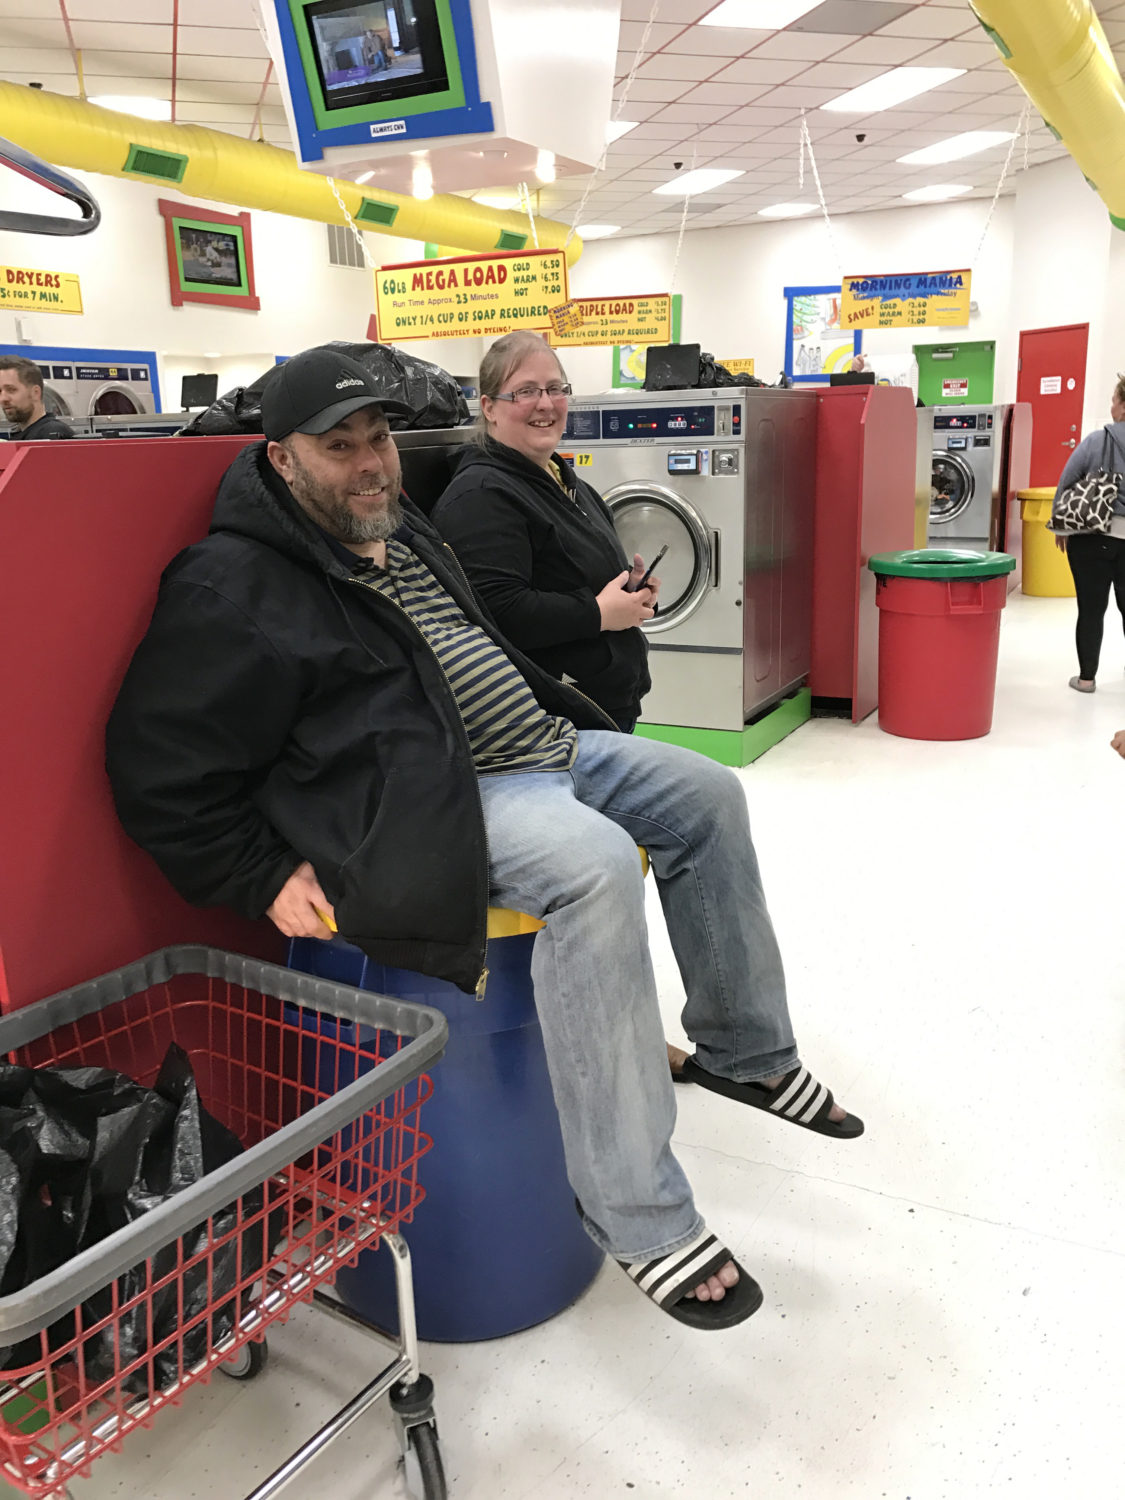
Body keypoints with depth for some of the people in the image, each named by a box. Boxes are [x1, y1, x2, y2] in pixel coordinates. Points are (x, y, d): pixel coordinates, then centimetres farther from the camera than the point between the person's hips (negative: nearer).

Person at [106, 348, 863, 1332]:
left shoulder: (402, 534, 17)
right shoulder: (238, 588, -10)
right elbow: (162, 768, -13)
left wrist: (560, 721, 23)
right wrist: (264, 874, -15)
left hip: (540, 744, 10)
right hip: (425, 797, -10)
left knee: (708, 796, 6)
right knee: (595, 867, -34)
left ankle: (745, 1051, 21)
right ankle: (639, 1219, -23)